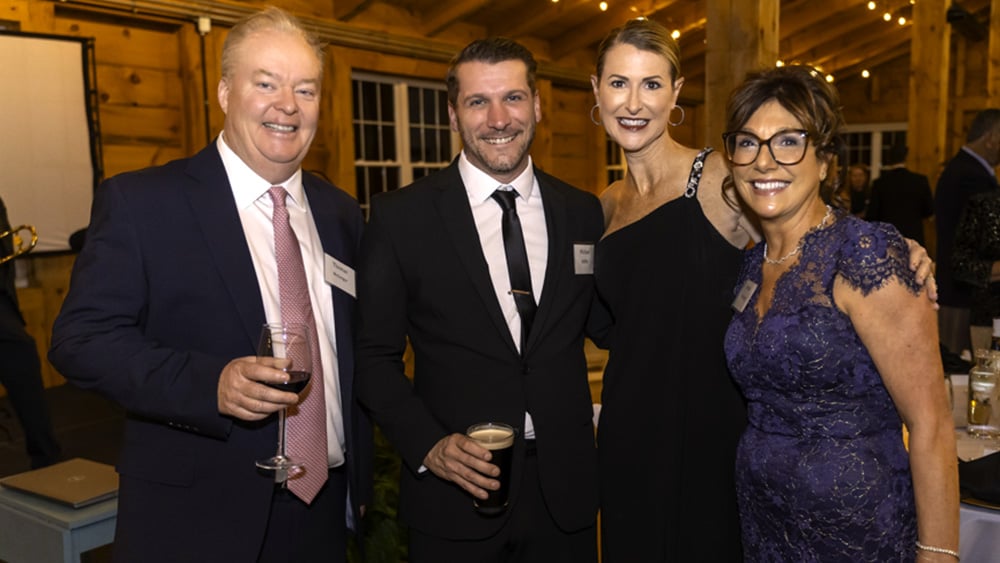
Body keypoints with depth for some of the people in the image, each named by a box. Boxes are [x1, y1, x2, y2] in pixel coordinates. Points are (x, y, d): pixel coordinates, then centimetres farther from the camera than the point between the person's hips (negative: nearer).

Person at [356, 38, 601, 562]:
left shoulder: (582, 212, 2)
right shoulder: (400, 216, -6)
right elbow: (374, 356, -4)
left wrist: (595, 420, -1)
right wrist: (428, 446, -15)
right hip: (454, 492, -2)